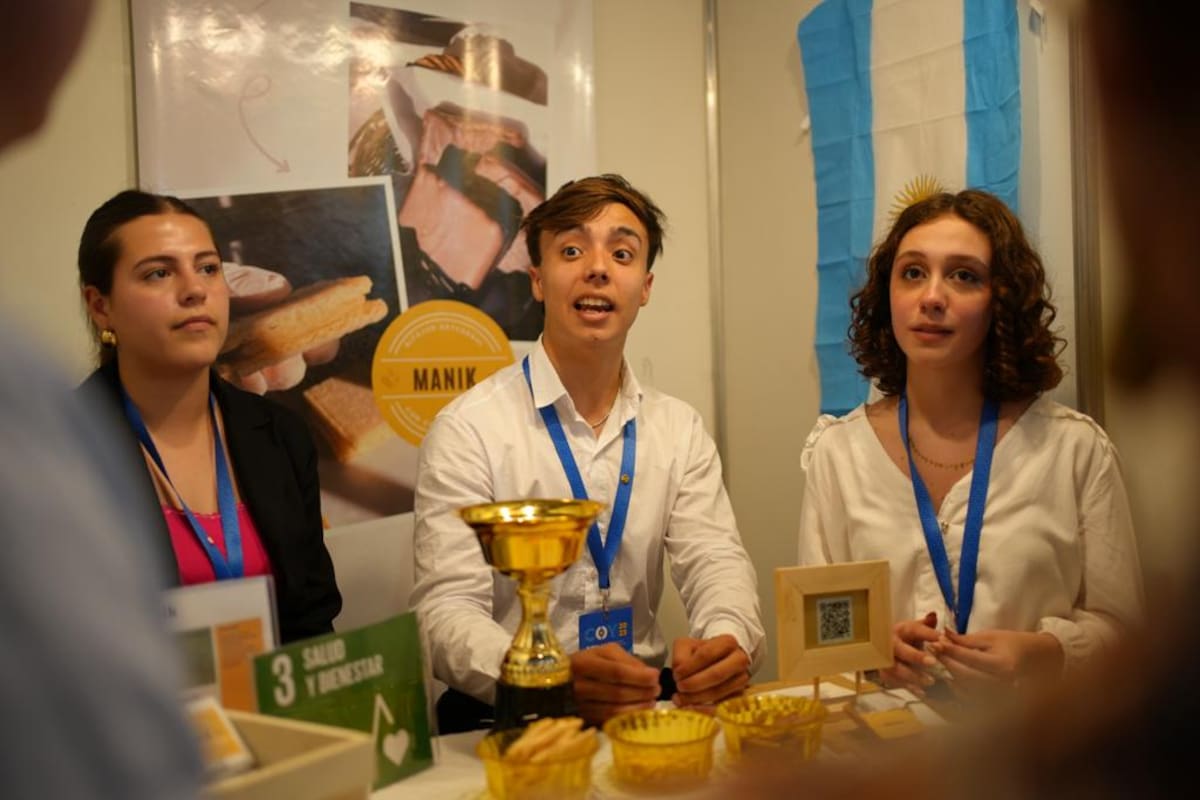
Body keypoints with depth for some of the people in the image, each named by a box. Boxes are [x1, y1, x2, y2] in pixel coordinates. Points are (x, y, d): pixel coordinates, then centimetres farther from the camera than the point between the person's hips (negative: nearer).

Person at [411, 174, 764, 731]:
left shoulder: (680, 429, 9)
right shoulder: (468, 430, -6)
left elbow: (714, 560, 0)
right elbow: (446, 610, -13)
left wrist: (728, 640, -24)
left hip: (648, 702, 2)